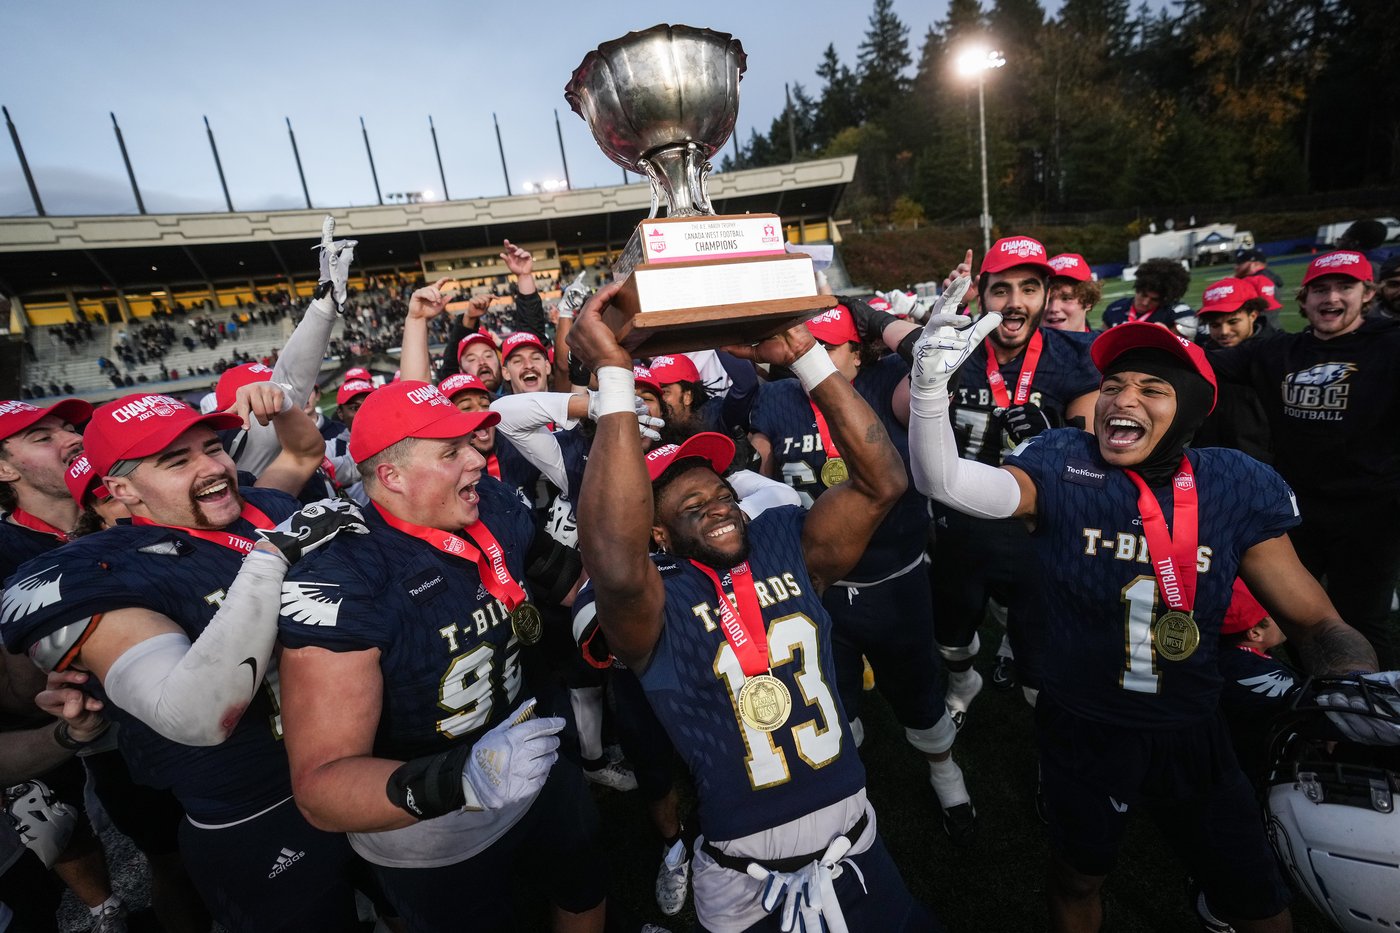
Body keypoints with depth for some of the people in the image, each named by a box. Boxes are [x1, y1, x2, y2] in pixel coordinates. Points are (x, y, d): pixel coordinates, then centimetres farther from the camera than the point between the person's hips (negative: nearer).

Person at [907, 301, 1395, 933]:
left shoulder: (1235, 487, -10)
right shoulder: (1062, 469, -16)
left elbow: (1315, 621, -2)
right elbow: (942, 480, -32)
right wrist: (931, 384, -47)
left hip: (1191, 738, 2)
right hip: (1080, 733, -2)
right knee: (1077, 880, 23)